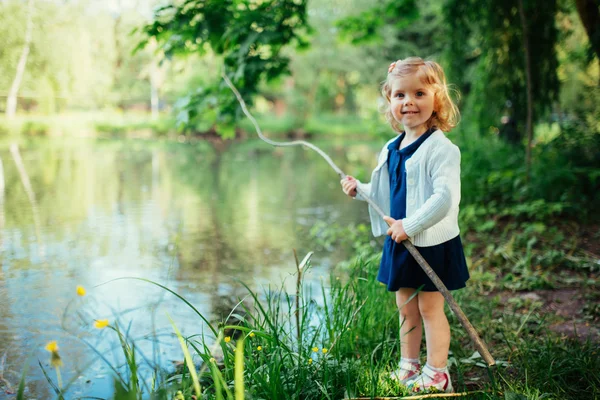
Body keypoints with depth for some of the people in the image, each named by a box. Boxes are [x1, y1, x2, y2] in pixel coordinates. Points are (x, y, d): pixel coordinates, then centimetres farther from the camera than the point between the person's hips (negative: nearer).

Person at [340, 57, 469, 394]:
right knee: (406, 306, 16)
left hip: (432, 243, -7)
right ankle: (409, 367, 30)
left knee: (430, 307, 2)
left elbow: (446, 198, -27)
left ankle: (437, 373, 16)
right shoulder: (391, 149, 7)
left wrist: (409, 225, -28)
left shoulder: (440, 149, -18)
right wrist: (360, 189, 7)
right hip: (399, 243, 7)